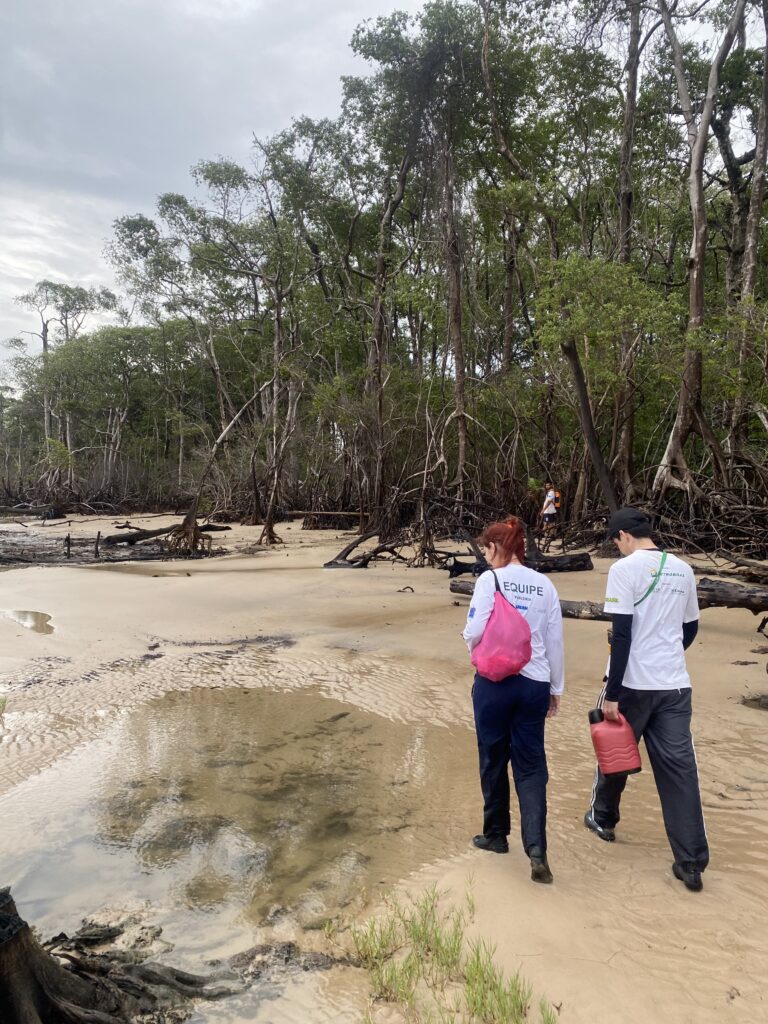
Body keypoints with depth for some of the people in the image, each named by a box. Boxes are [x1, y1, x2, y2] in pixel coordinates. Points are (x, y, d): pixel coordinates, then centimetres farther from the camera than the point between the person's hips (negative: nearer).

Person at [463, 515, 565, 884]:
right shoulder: (544, 585, 3)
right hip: (534, 684, 3)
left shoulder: (490, 580, -9)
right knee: (531, 765, 8)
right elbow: (555, 642, 6)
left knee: (493, 760, 13)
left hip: (494, 682, -3)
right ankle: (536, 847, -3)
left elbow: (474, 632, -13)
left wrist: (475, 649, 10)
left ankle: (496, 834, 29)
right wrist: (556, 688, 16)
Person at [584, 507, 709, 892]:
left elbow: (622, 634, -16)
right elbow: (690, 628, 18)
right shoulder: (682, 569, 7)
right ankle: (691, 862, 9)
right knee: (680, 767, 7)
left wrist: (612, 693, -13)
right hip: (675, 685, 5)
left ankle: (603, 818, 37)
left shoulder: (625, 569, -11)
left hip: (633, 684, -4)